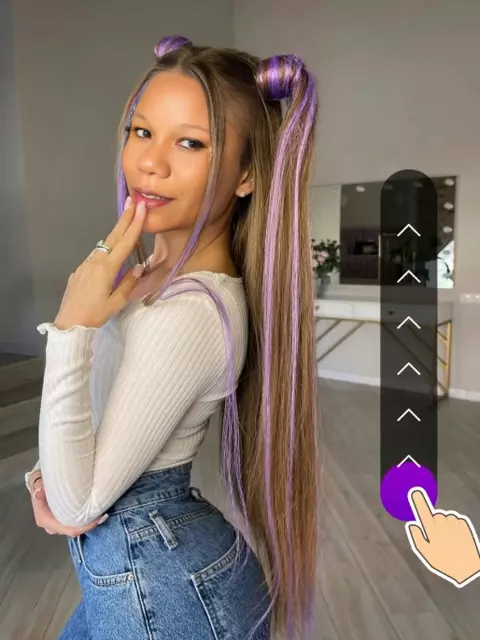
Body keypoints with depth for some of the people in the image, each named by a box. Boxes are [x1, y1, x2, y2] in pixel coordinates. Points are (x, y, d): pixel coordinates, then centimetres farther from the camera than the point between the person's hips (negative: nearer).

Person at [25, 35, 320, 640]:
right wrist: (45, 477, -9)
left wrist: (73, 328, -31)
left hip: (161, 590, -7)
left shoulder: (190, 315, -32)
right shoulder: (160, 270, -3)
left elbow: (76, 504, -24)